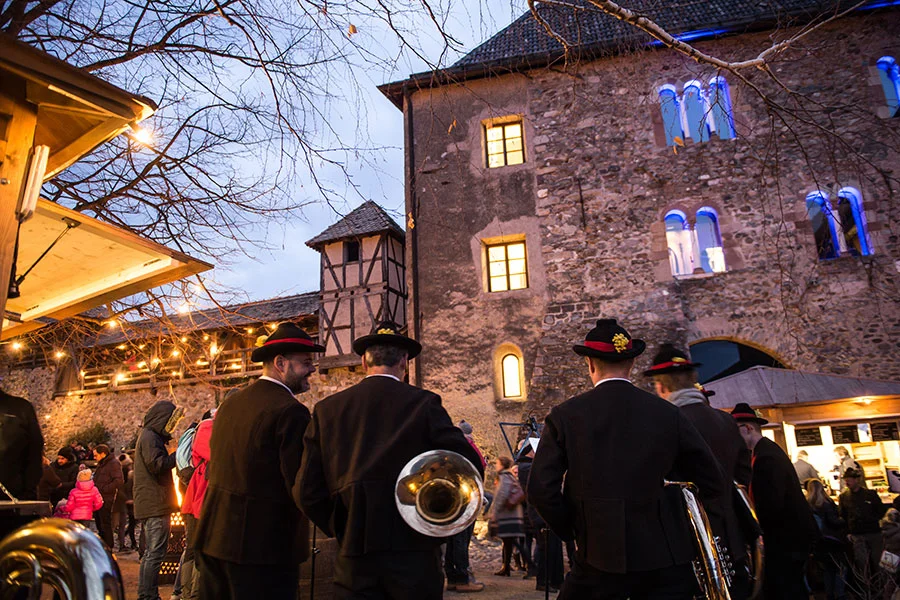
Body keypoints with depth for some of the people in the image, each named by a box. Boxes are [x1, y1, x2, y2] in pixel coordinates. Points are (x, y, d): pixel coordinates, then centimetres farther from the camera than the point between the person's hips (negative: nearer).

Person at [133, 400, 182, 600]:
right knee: (155, 553, -7)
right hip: (155, 504, -11)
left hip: (149, 506, 11)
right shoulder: (150, 437, -11)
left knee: (150, 553, 17)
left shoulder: (150, 436, 21)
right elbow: (157, 464, -23)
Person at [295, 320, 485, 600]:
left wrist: (341, 531, 11)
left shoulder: (327, 409, -1)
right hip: (414, 552, -1)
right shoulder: (423, 403, -8)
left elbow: (306, 491, -2)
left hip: (354, 557, 2)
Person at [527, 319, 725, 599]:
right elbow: (712, 484, 4)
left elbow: (541, 490, -9)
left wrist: (571, 531, 6)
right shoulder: (668, 413, -1)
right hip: (664, 556, 2)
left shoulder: (565, 415, -6)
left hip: (600, 557, -1)